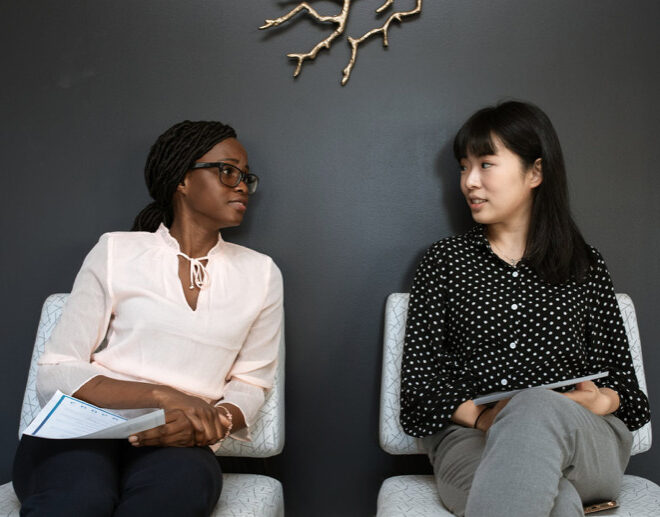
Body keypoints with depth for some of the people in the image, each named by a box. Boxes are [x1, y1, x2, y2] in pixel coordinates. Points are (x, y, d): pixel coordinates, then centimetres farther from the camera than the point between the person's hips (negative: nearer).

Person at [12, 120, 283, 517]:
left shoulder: (261, 273, 12)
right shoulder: (117, 252, 4)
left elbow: (250, 383, 12)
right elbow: (56, 374, -1)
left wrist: (213, 422, -12)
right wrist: (161, 396, -16)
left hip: (176, 446, 2)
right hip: (80, 432, -1)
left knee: (184, 479, -35)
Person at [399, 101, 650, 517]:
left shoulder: (587, 267, 15)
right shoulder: (445, 260, 12)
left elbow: (620, 374, 14)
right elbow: (418, 378, 4)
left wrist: (600, 401, -11)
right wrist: (479, 416, -15)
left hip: (585, 442, 3)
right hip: (472, 439, -2)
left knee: (538, 409, -37)